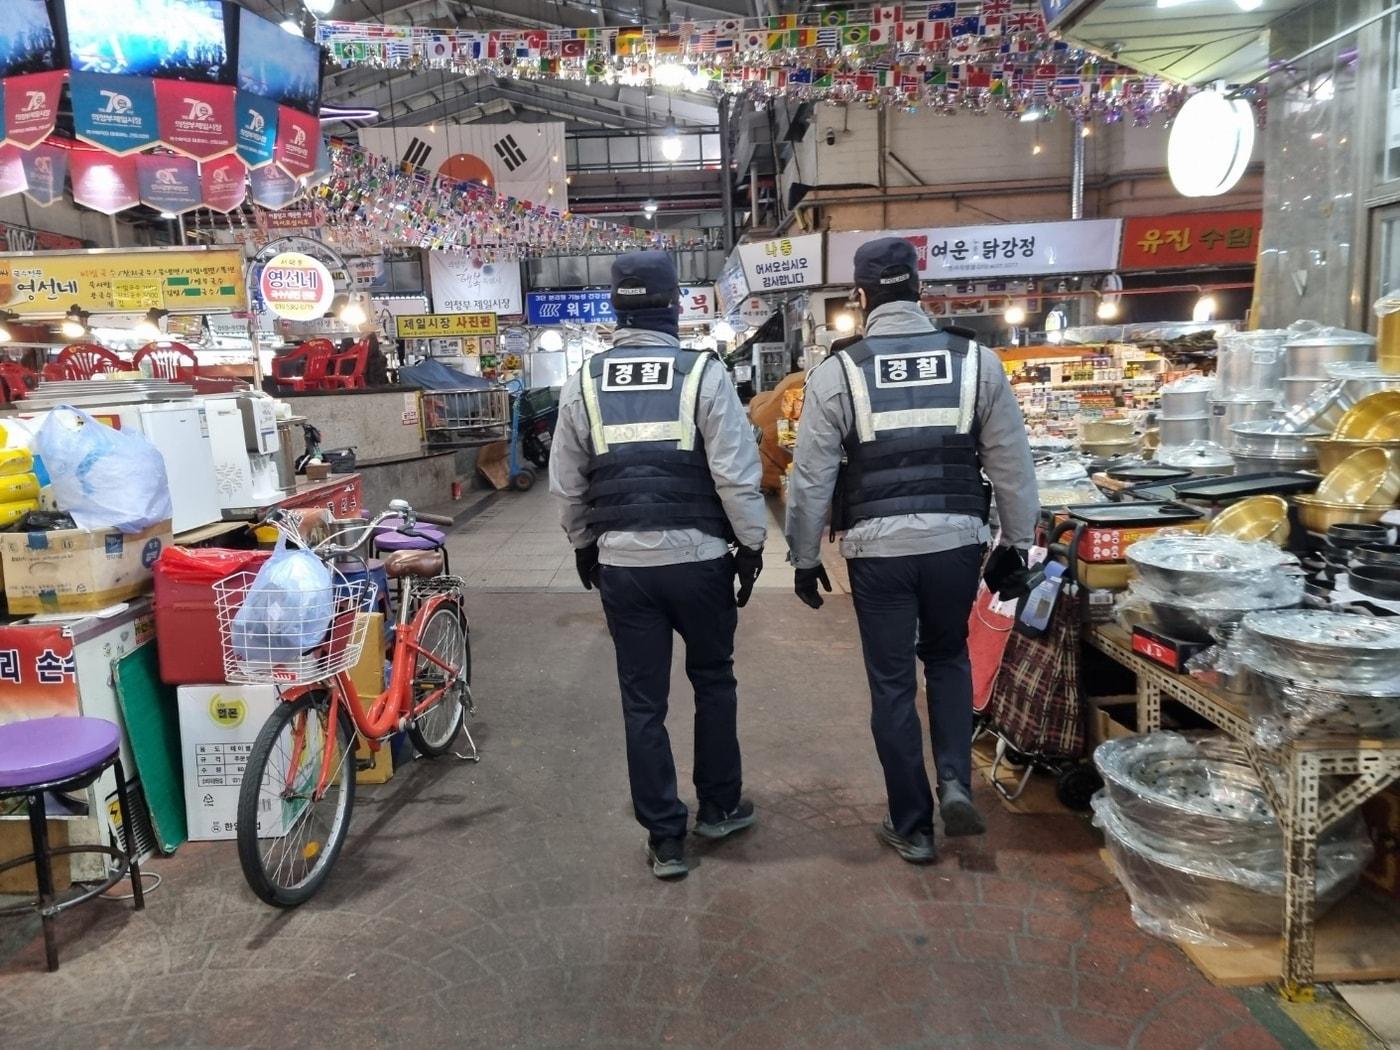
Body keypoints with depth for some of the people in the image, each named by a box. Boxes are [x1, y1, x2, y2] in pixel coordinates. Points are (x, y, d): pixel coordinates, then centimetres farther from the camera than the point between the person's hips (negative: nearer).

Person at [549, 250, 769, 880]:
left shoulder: (584, 383, 3)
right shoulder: (704, 373, -7)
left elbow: (566, 483, 7)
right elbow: (737, 474, -10)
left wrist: (583, 546, 21)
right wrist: (752, 544, 2)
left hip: (621, 563, 2)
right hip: (698, 556, -1)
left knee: (642, 702, 10)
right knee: (713, 681, 20)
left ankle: (665, 839, 17)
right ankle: (719, 807, 32)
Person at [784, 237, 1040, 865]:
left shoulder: (838, 372, -4)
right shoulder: (976, 360, 1)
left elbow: (810, 479, -3)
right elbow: (1012, 464, 4)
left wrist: (804, 559, 8)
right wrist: (1016, 546, 14)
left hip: (878, 549, -2)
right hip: (957, 540, 2)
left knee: (892, 686, 12)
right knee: (948, 658, 27)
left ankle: (912, 827, 23)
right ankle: (955, 781, 13)